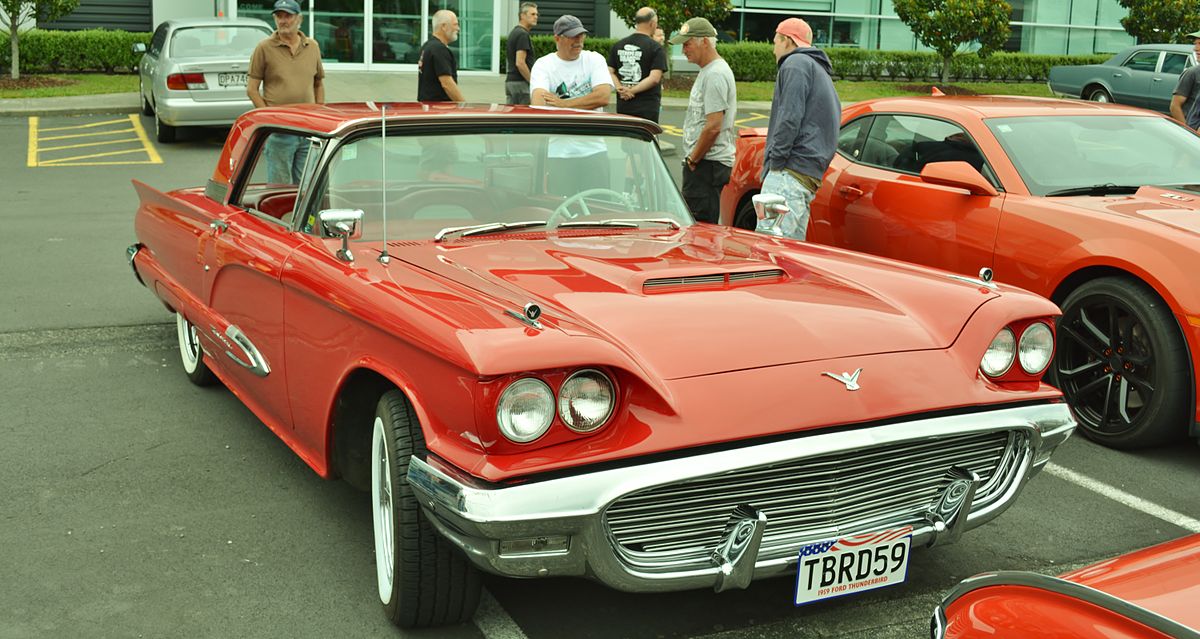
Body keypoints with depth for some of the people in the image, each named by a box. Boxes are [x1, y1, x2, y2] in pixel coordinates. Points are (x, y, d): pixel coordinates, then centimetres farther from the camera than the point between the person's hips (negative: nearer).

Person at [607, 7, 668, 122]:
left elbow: (610, 72, 3)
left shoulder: (618, 45, 9)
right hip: (647, 107, -5)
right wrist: (632, 90, -13)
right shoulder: (656, 48, -7)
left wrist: (620, 88, -8)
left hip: (623, 106, 5)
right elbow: (654, 78, -17)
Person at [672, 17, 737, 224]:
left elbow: (713, 127, -21)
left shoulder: (715, 74, -15)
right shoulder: (707, 71, 19)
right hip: (702, 162, 11)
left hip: (708, 162, -11)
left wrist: (692, 160, -13)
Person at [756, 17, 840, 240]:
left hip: (791, 172, -10)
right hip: (811, 175, 10)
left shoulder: (796, 63, 0)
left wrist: (776, 159, -13)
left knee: (769, 241, -20)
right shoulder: (821, 72, 31)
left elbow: (790, 117, -14)